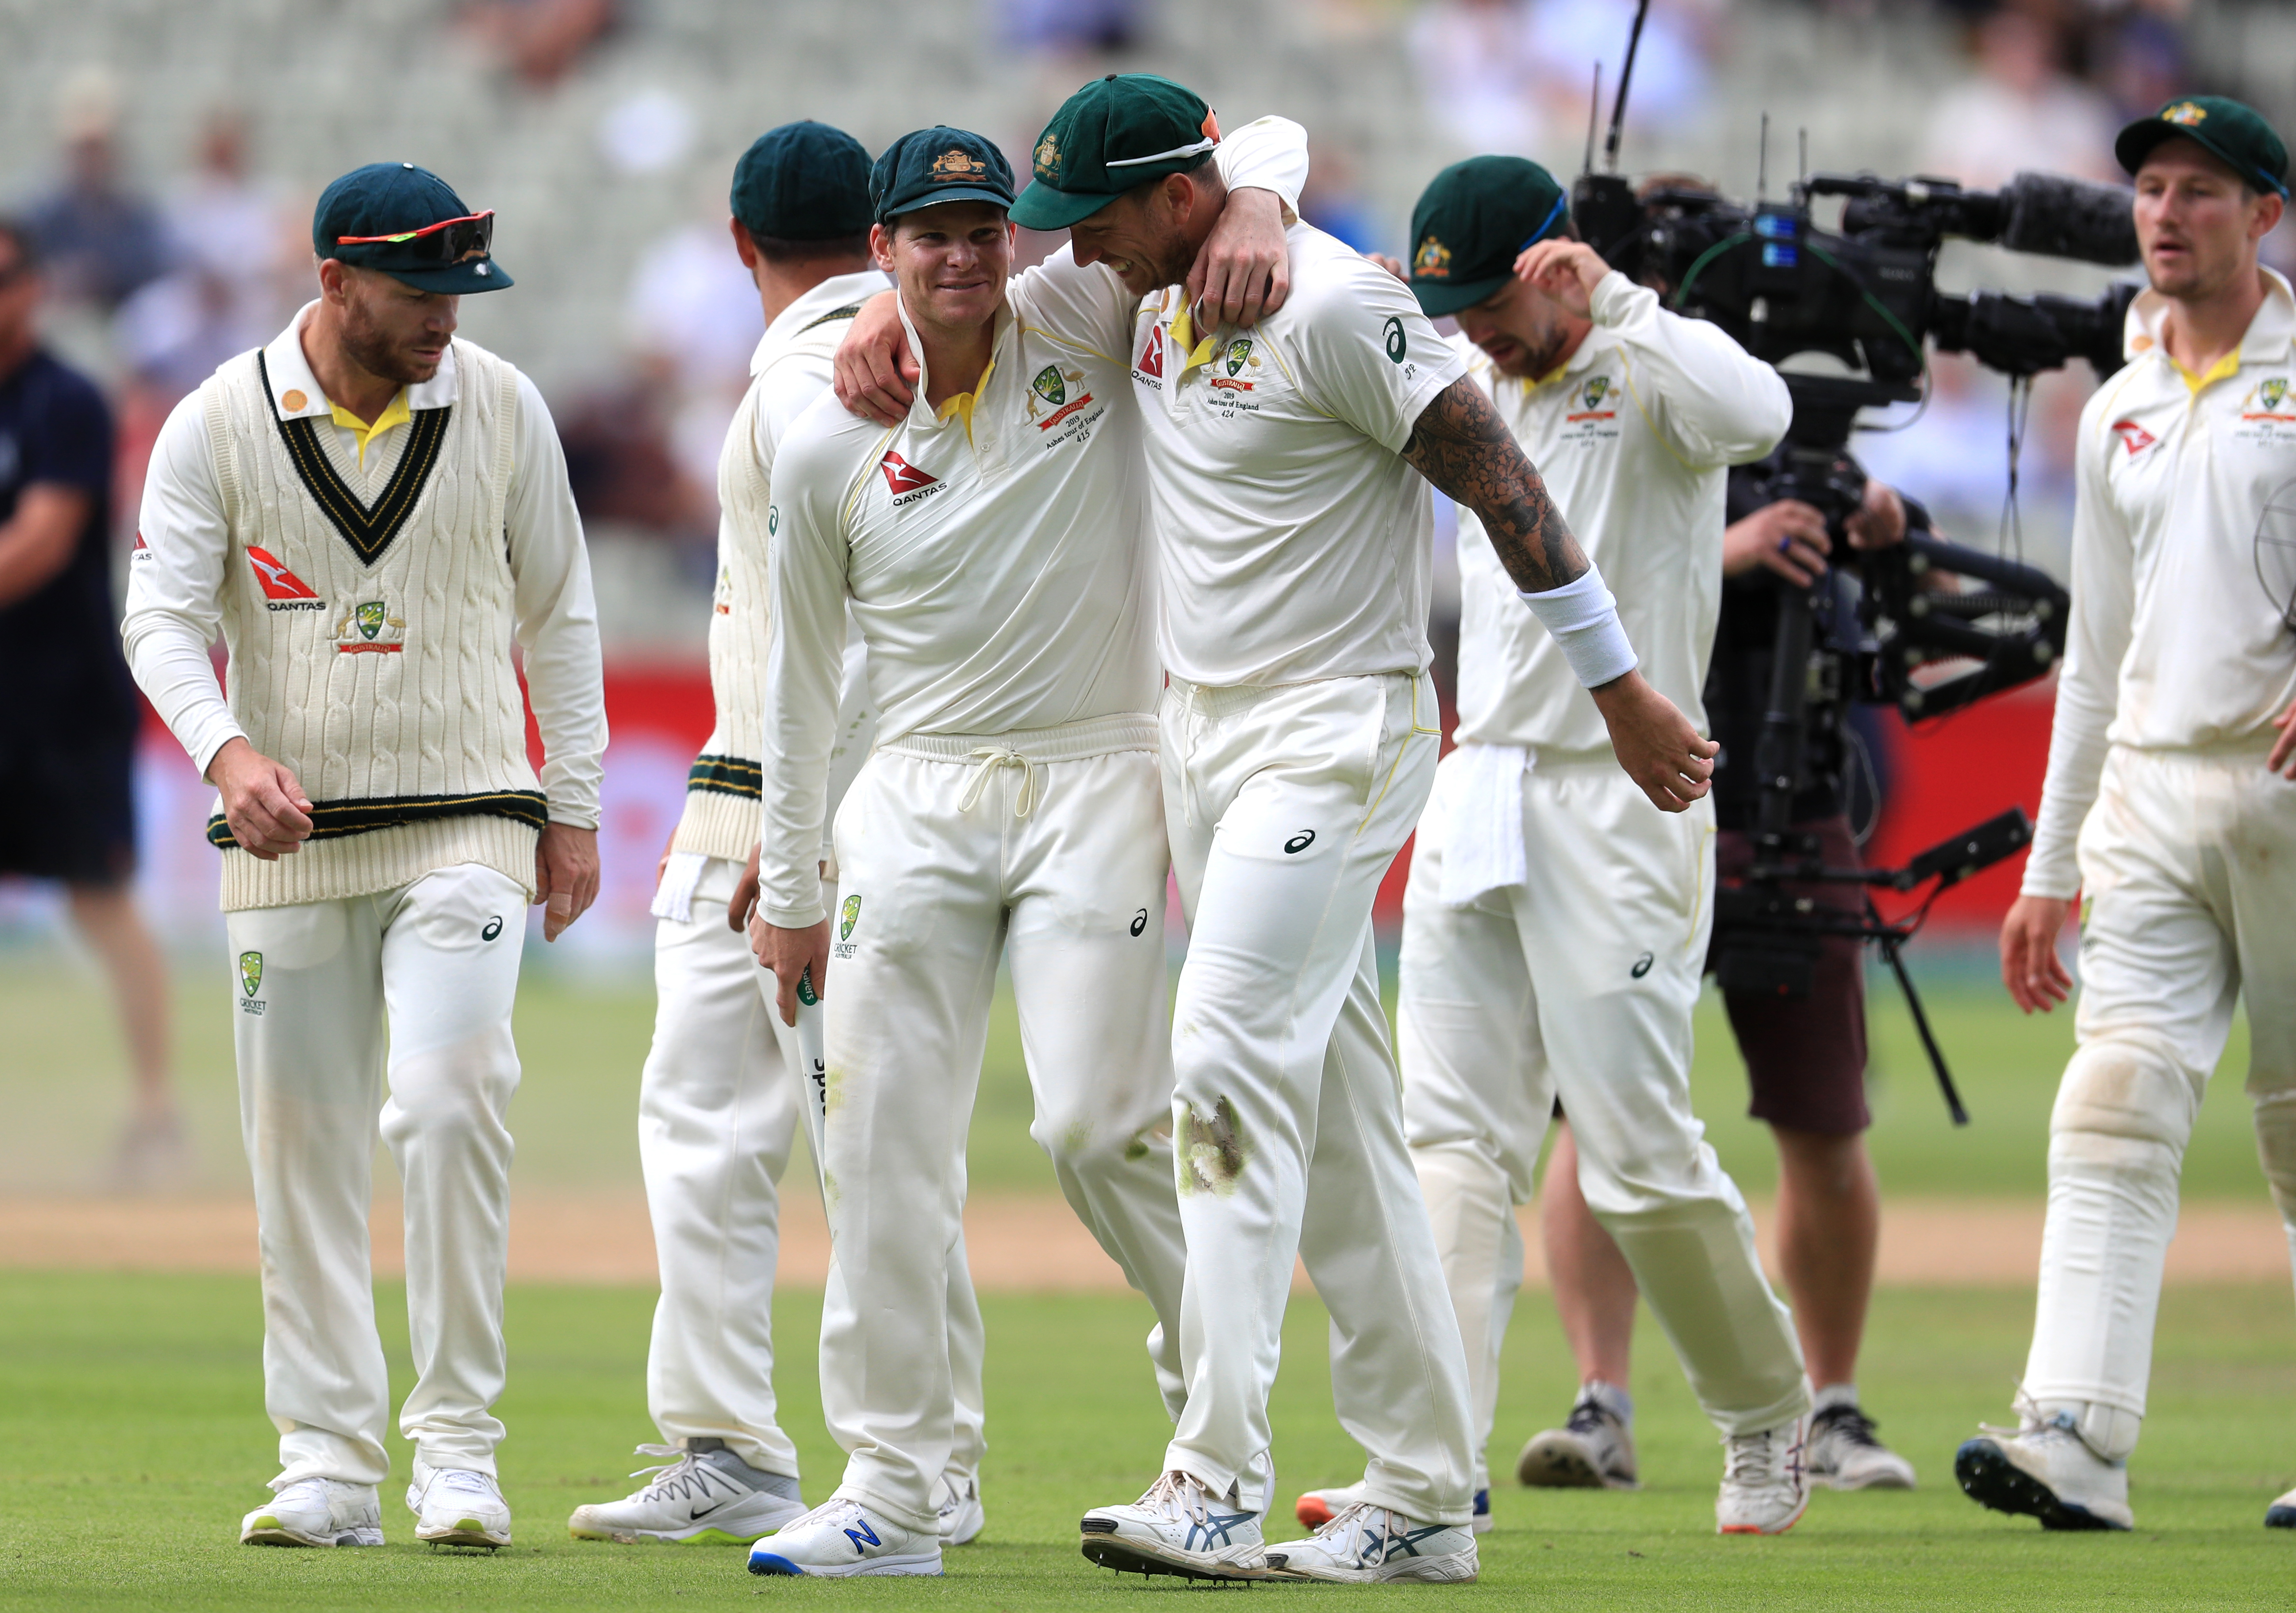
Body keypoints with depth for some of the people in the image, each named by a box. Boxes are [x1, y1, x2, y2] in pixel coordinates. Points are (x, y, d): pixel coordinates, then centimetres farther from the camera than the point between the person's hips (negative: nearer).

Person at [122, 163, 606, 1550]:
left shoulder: (503, 409, 1)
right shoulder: (221, 424, -4)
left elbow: (558, 614, 10)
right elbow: (164, 617, -9)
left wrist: (575, 808, 7)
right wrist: (228, 749, -27)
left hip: (464, 823, -1)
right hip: (287, 838, 1)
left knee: (450, 1103, -18)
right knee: (301, 1149, 3)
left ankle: (459, 1447, -12)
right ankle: (331, 1469, 10)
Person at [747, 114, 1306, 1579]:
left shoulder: (1083, 321, -2)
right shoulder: (829, 450, 3)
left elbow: (1265, 142, -2)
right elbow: (802, 682, 13)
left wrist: (1253, 212, -26)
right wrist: (788, 893, 14)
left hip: (1094, 783, -2)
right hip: (918, 800, 3)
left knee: (1099, 1118, -14)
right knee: (886, 1141, -3)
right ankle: (891, 1494, 1)